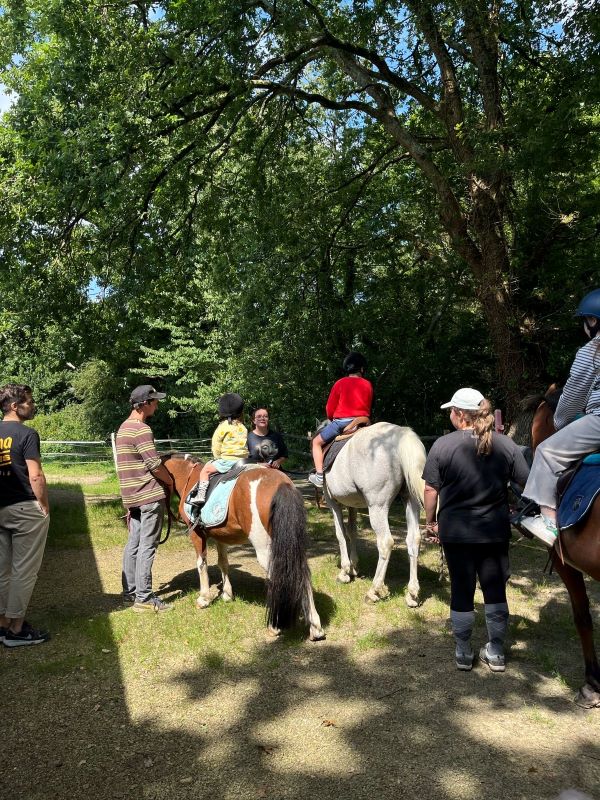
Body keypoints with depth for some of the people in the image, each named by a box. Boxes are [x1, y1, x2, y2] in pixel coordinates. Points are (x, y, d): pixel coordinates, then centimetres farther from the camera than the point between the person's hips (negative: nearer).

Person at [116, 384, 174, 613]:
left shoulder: (123, 428, 15)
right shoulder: (142, 429, -17)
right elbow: (155, 465, -18)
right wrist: (171, 482, 0)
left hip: (131, 496, 10)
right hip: (150, 495, -10)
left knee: (133, 543, 15)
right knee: (147, 546, -4)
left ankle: (130, 590, 23)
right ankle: (143, 597, 0)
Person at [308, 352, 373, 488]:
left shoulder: (340, 383, -1)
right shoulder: (368, 385, 7)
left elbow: (329, 409, 3)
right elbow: (368, 408, 16)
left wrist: (332, 419, 23)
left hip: (341, 422, -3)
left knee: (317, 442, 12)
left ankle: (319, 475, 1)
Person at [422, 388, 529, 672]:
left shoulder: (442, 445, -11)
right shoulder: (506, 445, -3)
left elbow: (431, 490, -9)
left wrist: (431, 521, 5)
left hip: (456, 532, -2)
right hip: (496, 531, 2)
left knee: (461, 590, 10)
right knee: (495, 590, 14)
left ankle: (463, 653, 24)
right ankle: (496, 654, 26)